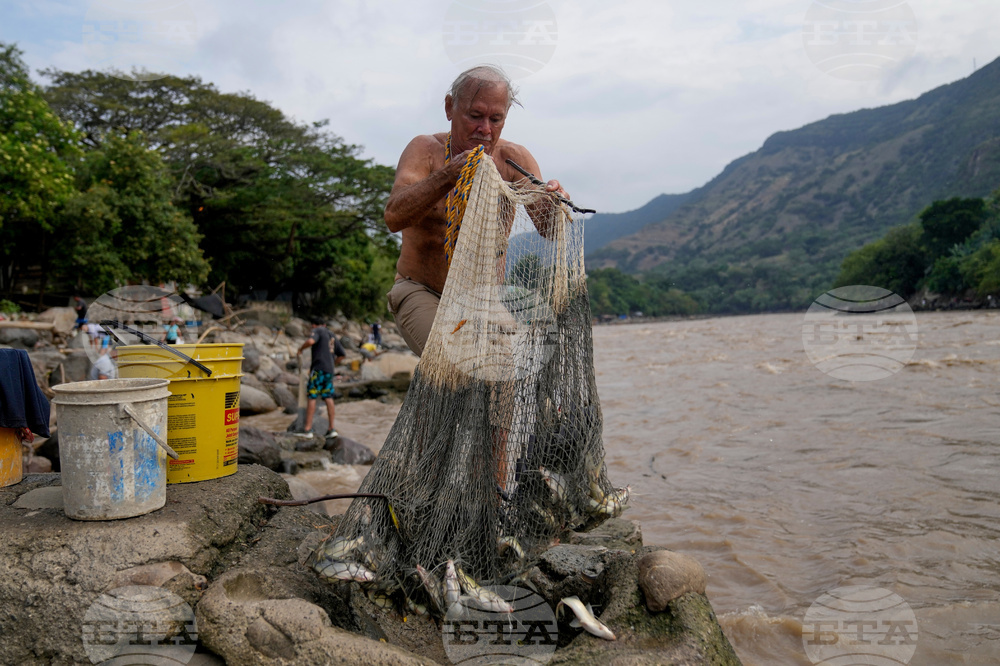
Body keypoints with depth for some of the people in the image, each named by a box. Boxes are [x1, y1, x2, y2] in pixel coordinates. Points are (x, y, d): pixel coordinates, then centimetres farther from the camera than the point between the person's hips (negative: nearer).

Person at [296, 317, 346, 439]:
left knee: (312, 397, -5)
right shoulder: (332, 336, 22)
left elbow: (310, 341, -22)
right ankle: (332, 429, 1)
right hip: (329, 370, 7)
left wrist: (300, 349, -5)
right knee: (328, 398, 5)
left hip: (318, 369, -7)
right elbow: (342, 355, 25)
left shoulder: (317, 331, 1)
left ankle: (307, 429, -8)